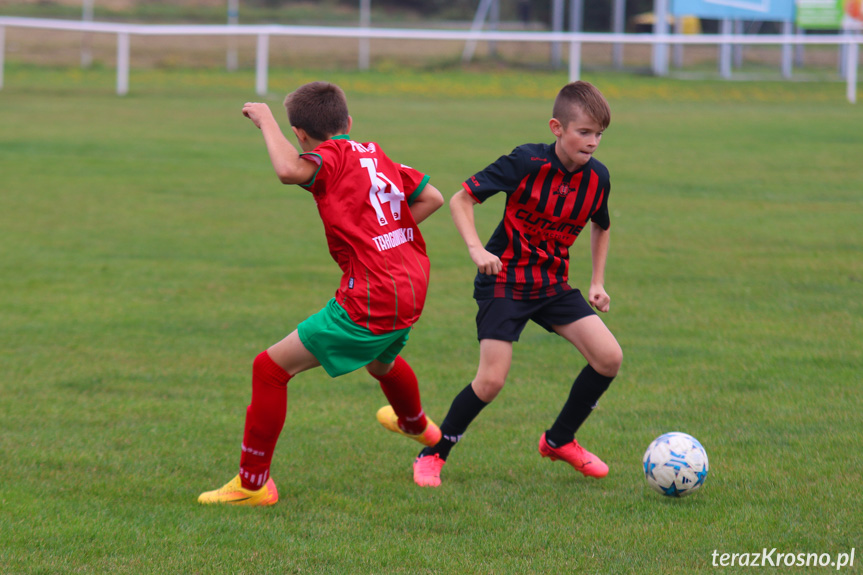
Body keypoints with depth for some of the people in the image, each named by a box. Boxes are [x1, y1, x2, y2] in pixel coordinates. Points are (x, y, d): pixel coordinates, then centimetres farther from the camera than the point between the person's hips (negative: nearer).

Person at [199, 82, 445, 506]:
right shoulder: (375, 155, 13)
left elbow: (289, 170, -32)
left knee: (271, 367, -3)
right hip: (411, 289, 9)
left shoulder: (334, 156, -9)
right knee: (381, 361, 42)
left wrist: (267, 123, -17)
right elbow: (432, 197, 20)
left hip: (369, 303, -9)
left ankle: (252, 483, -1)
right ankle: (415, 425, 72)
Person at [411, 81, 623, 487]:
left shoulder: (596, 177, -2)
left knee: (609, 358, -8)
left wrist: (597, 283, 12)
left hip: (553, 285, 5)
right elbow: (461, 199, -12)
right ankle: (432, 456, 4)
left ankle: (559, 441, 13)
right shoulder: (527, 163, -18)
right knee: (492, 379, -17)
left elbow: (601, 227, 20)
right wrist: (476, 249, -25)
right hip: (504, 280, -5)